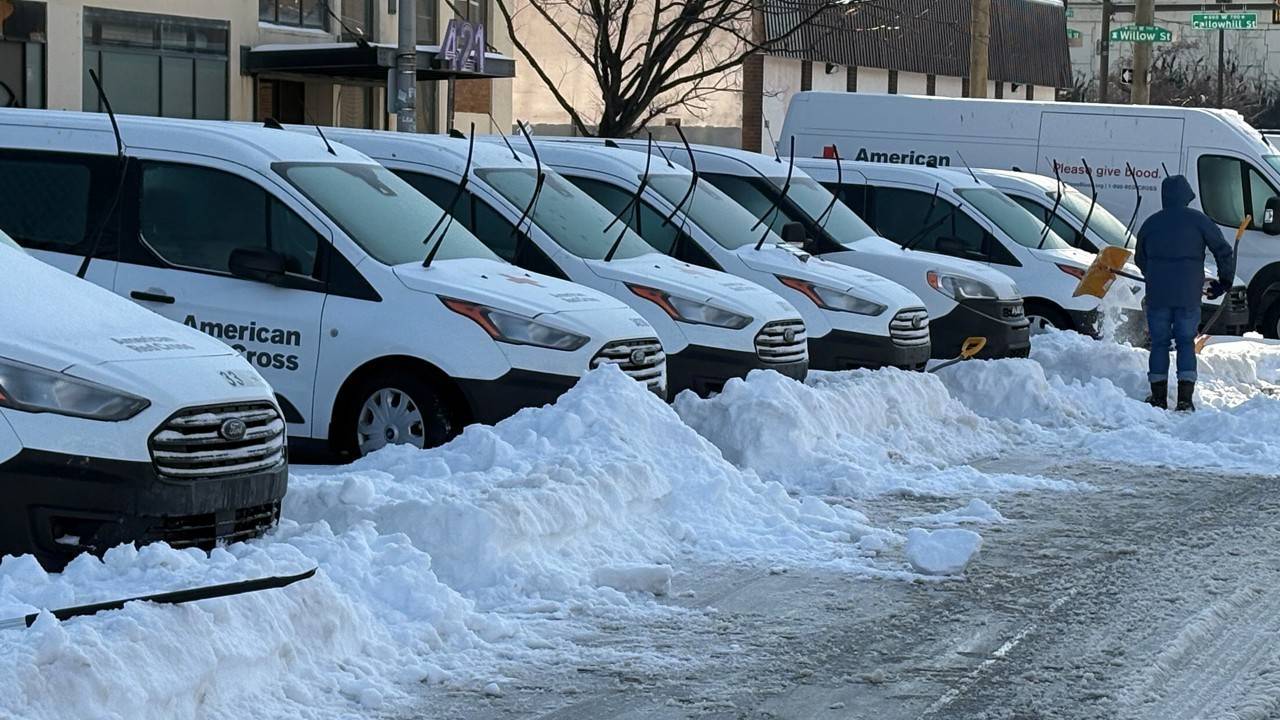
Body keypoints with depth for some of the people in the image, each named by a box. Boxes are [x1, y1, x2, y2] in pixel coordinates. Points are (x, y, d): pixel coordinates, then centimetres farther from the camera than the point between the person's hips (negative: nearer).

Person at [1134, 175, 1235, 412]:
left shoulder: (1151, 223, 9)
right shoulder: (1198, 220, 0)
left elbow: (1140, 259, 20)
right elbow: (1224, 251, -1)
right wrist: (1225, 281, 11)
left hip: (1157, 294, 1)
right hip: (1188, 295, -1)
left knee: (1159, 343, 10)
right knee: (1186, 343, 7)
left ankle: (1159, 398, 10)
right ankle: (1185, 400, -1)